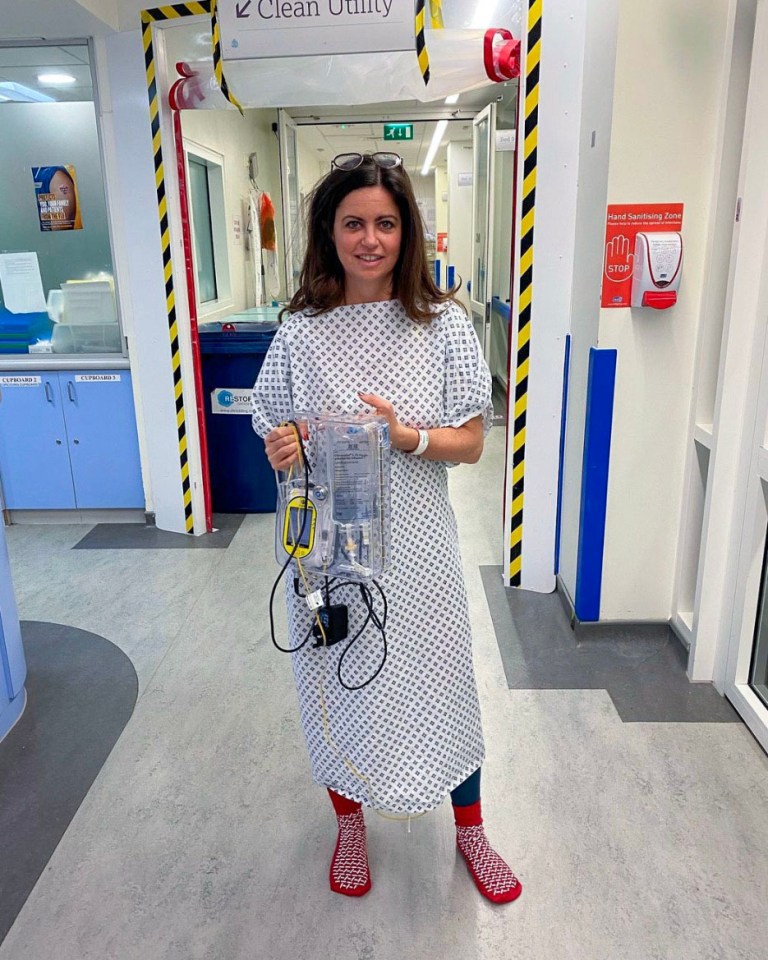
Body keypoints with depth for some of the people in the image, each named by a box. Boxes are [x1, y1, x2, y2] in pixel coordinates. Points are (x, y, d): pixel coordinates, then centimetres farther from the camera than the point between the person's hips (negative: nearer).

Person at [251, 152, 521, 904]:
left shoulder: (442, 325, -5)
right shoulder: (301, 332, -2)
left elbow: (471, 443, -4)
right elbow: (277, 439, 5)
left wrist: (407, 436, -22)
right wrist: (284, 451, -18)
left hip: (413, 542, 0)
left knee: (440, 678, 13)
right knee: (337, 680, 16)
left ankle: (470, 830, 41)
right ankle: (349, 821, 45)